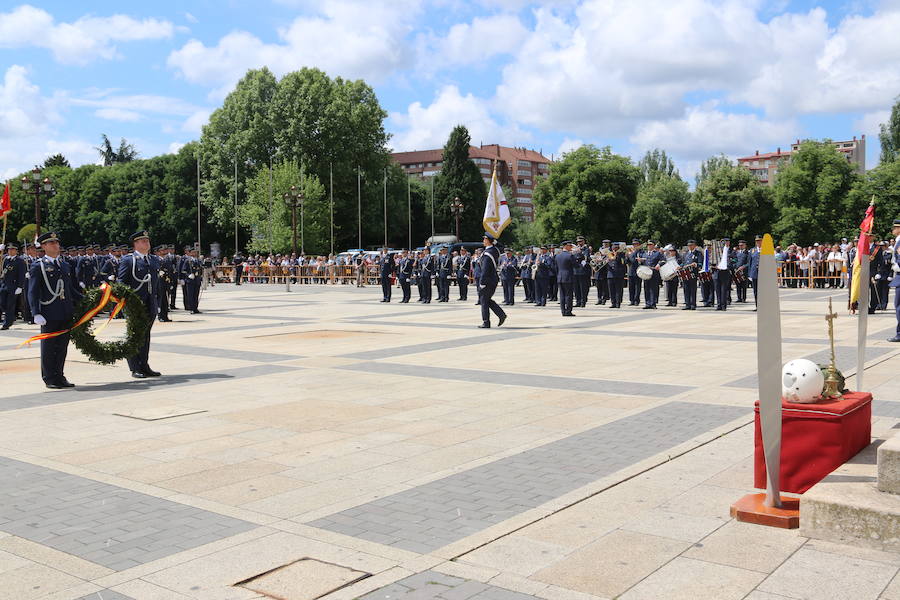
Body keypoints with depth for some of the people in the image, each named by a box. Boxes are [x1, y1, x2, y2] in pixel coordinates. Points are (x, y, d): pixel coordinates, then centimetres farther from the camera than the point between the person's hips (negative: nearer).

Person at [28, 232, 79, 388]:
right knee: (48, 347, 3)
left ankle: (59, 376, 19)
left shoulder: (65, 265, 17)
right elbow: (33, 292, -6)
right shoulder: (38, 266, -2)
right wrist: (36, 314, -15)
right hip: (49, 314, -5)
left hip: (67, 314, 6)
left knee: (62, 346, 10)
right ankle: (49, 379, 11)